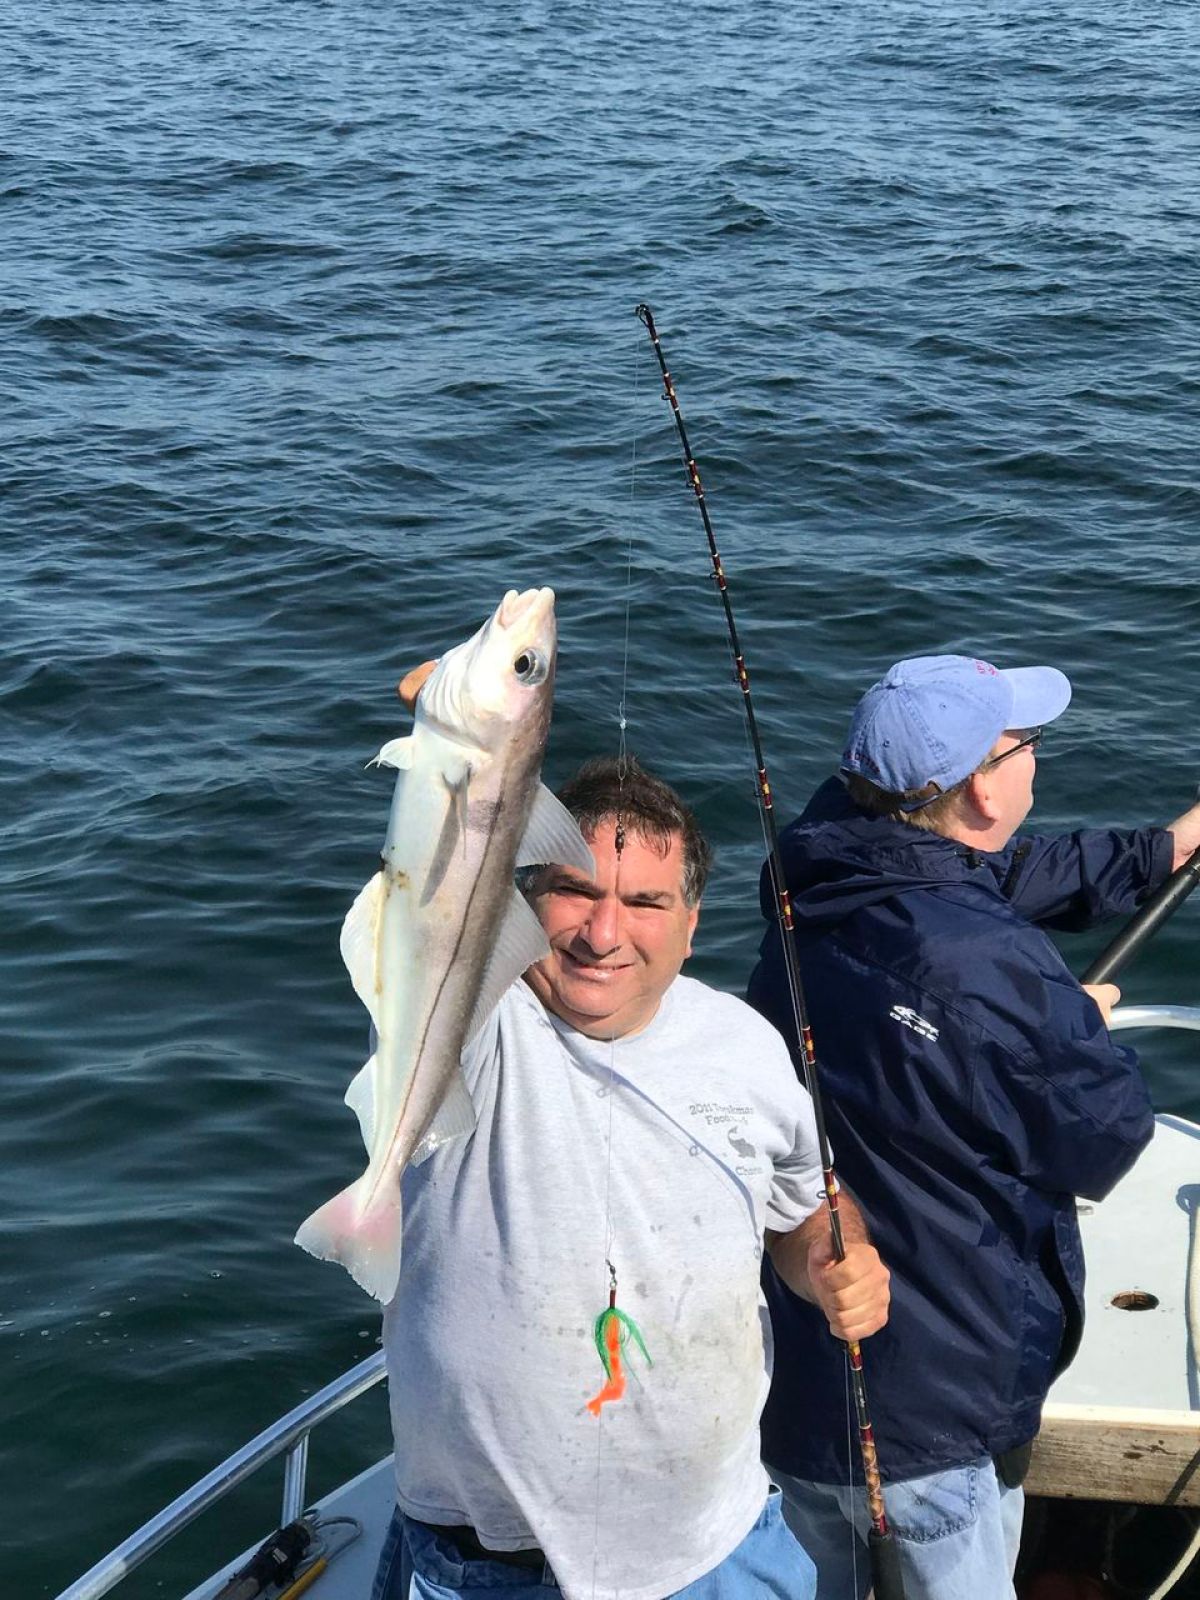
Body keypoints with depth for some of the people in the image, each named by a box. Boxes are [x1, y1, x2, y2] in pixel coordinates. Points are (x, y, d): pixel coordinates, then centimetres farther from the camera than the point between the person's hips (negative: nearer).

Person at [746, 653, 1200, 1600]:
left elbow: (996, 880, 10)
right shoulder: (994, 974, -31)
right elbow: (1110, 1138, -15)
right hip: (924, 1415, -7)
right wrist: (1085, 1023, 5)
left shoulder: (825, 880, -8)